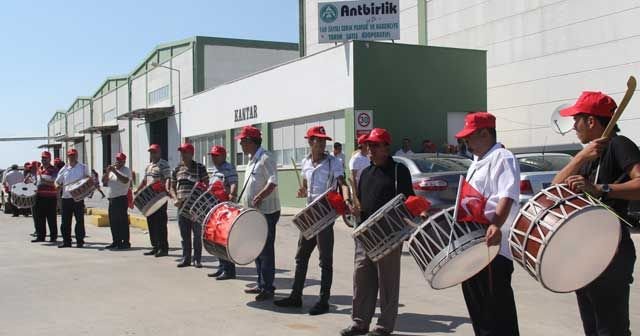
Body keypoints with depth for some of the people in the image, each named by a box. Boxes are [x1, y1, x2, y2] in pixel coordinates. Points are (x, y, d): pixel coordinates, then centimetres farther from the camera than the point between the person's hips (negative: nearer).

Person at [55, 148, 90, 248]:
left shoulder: (83, 168, 5)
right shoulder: (64, 169, 10)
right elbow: (57, 181, 14)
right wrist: (58, 185, -9)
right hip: (66, 197, 3)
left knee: (80, 220, -1)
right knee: (65, 221, 5)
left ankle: (80, 241, 6)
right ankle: (66, 241, 14)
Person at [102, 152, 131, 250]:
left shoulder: (126, 170, -5)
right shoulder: (112, 170, 17)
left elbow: (125, 180, -23)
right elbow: (104, 181, 12)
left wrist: (115, 171, -22)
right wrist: (107, 172, -4)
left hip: (121, 199, -8)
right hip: (112, 199, 8)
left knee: (123, 221, -7)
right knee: (113, 222, 10)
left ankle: (125, 242, -3)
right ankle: (116, 242, 19)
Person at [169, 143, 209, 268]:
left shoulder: (200, 168, -2)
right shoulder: (177, 169, 11)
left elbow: (206, 185, -3)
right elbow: (172, 187, 15)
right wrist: (176, 199, -2)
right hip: (181, 205, 4)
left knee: (197, 233, 1)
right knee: (184, 234, 8)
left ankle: (197, 259, 9)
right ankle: (186, 258, 17)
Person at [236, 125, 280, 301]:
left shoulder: (265, 159, -13)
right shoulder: (252, 160, 16)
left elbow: (273, 182, -25)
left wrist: (259, 197, -32)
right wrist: (243, 203, 17)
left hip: (267, 212, -10)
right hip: (254, 212, 10)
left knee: (266, 251, -4)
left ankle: (268, 288, 2)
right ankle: (261, 285, 23)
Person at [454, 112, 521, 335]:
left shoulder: (502, 158, -10)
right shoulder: (477, 163, 21)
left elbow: (507, 196, -25)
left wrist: (496, 225, -39)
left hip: (494, 245, -10)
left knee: (497, 309, -7)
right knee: (477, 306, 16)